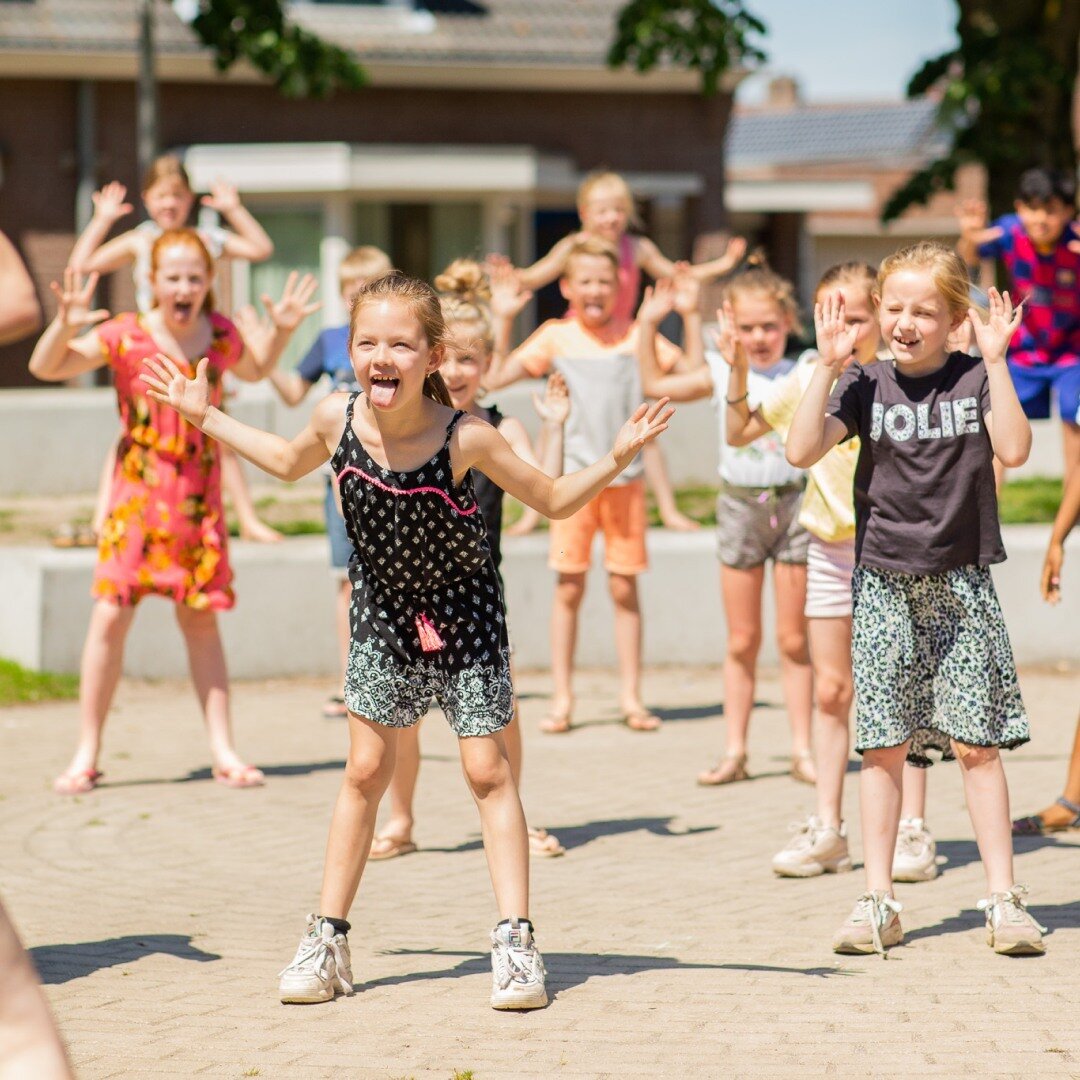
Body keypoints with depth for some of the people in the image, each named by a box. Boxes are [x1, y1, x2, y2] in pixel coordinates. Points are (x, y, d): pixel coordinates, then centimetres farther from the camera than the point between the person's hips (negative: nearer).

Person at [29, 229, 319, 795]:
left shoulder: (221, 335, 0)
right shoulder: (126, 335, -10)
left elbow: (255, 369, 24)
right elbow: (45, 368, -12)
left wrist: (281, 329, 7)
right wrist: (65, 326, -30)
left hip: (199, 500, 3)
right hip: (138, 493, -3)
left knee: (201, 620, 8)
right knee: (110, 615, -7)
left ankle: (223, 750, 14)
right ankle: (86, 753, 2)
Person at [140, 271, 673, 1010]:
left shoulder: (465, 437, -26)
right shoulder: (338, 421, -16)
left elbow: (553, 501, -12)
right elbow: (290, 464, 9)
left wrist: (617, 459, -27)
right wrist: (205, 416, 10)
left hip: (464, 615, -3)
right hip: (384, 616, 3)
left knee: (487, 769, -4)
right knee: (366, 770, 7)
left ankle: (516, 941, -1)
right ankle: (329, 941, 13)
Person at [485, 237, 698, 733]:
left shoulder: (634, 336, 3)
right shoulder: (556, 337, 1)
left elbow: (694, 372, -1)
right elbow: (493, 379, -5)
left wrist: (691, 315, -6)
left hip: (624, 477, 1)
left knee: (625, 587, 4)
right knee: (569, 587, 1)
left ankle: (631, 696, 12)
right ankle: (562, 698, 8)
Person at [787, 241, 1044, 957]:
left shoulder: (975, 380, -1)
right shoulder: (866, 387, 2)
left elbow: (1014, 449, -17)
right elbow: (802, 451, -10)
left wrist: (996, 361, -19)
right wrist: (828, 366, -14)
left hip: (962, 583, -1)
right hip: (884, 582, 1)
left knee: (976, 743, -2)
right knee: (884, 746, 2)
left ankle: (1004, 898, 3)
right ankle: (878, 903, 7)